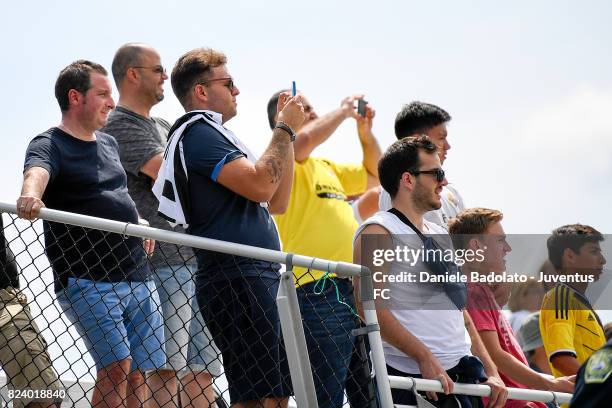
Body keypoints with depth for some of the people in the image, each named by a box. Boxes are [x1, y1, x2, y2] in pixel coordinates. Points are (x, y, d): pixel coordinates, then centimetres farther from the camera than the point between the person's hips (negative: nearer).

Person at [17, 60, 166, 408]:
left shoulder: (109, 144, 18)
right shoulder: (50, 145, -5)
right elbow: (37, 172, -29)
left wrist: (137, 220, 12)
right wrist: (30, 197, -52)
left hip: (138, 276, 7)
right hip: (87, 280, -7)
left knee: (138, 373, 6)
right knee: (116, 366, -20)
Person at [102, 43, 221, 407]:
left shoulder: (162, 127, 23)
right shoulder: (121, 125, -6)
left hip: (195, 261, 9)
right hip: (163, 263, -9)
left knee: (202, 370, 6)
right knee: (167, 369, -10)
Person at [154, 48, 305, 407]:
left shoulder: (213, 133, 25)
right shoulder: (198, 131, -7)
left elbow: (276, 202, 23)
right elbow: (260, 186, -19)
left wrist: (288, 132, 17)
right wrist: (285, 129, -6)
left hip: (258, 279, 11)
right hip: (237, 279, -11)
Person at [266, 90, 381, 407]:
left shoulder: (326, 168, 25)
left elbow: (373, 176, 36)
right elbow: (304, 139, -22)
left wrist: (365, 129, 21)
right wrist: (343, 111, -6)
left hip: (353, 289, 9)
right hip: (318, 292, -9)